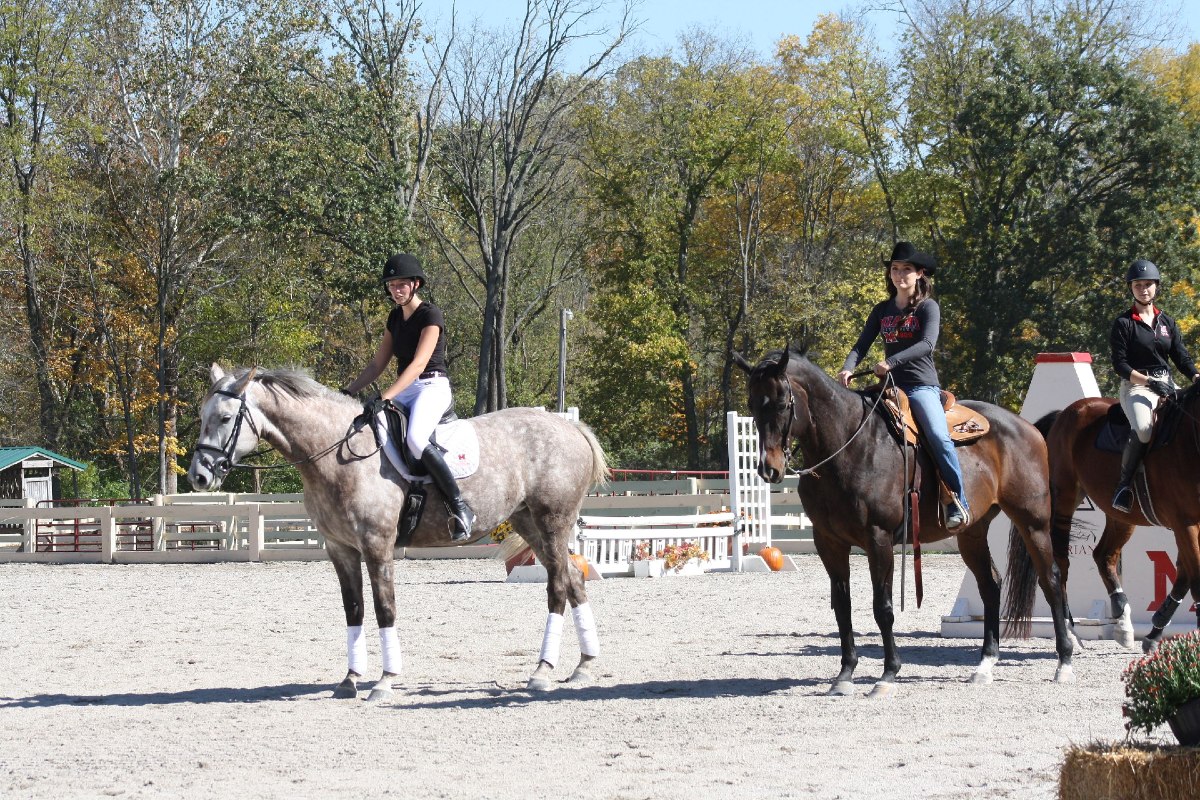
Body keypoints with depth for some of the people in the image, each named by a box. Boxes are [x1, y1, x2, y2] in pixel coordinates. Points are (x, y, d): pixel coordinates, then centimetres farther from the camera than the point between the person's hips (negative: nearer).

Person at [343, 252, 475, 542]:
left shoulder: (430, 315, -11)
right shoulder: (395, 317, 14)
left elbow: (418, 364, -21)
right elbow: (377, 364, 19)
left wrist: (384, 398, -30)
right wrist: (348, 392, 7)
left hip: (433, 387, -8)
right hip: (404, 391, 8)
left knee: (415, 439, -36)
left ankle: (460, 507, -30)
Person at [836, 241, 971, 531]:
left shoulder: (928, 307, 0)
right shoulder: (882, 311, 15)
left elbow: (927, 344, -16)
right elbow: (861, 346, 8)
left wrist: (891, 362, -28)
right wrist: (848, 368, -14)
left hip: (922, 385, -5)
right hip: (890, 387, 5)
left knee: (938, 436, -27)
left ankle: (959, 505, -22)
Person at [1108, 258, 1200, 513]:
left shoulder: (1167, 323, 17)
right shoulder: (1123, 323, 2)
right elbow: (1120, 364, -5)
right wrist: (1149, 382, -17)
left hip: (1167, 386, 5)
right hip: (1135, 387, -5)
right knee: (1144, 427, -36)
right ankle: (1123, 484, -23)